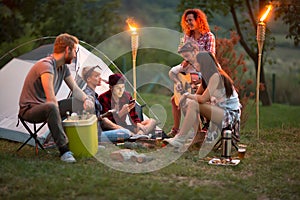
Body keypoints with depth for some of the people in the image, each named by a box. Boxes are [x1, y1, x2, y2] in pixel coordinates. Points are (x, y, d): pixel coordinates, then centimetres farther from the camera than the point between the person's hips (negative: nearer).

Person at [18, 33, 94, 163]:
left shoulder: (63, 67, 7)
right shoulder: (46, 65, -25)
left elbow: (75, 89, 10)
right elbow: (51, 98, -32)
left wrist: (86, 100, -10)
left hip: (46, 106, 10)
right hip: (29, 109, -9)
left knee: (81, 103, 1)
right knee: (51, 108, -42)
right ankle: (64, 151, -39)